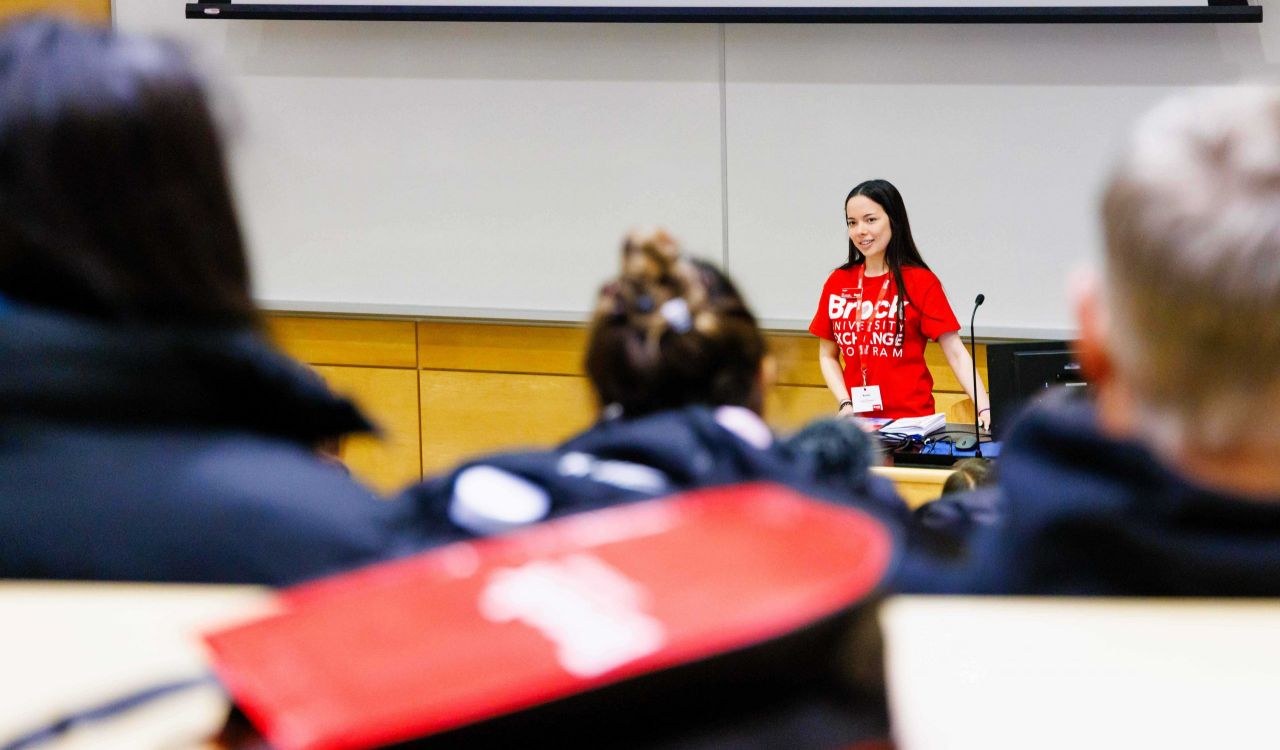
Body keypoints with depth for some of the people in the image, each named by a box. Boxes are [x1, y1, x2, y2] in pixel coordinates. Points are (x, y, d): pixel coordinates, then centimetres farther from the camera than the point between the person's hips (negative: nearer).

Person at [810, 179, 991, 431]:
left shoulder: (920, 282, -4)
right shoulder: (837, 283, 7)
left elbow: (956, 353, -8)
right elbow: (828, 356, 14)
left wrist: (984, 409, -20)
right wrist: (845, 404, -3)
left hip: (910, 419, -3)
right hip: (855, 422, 3)